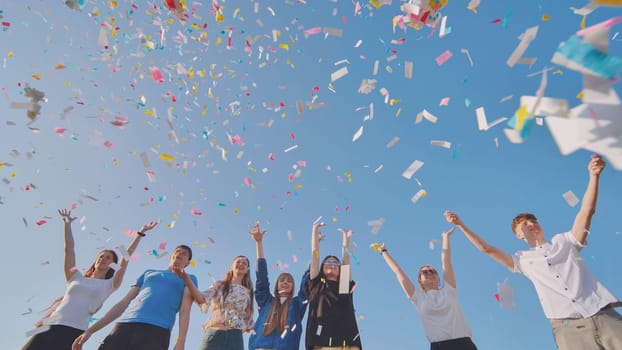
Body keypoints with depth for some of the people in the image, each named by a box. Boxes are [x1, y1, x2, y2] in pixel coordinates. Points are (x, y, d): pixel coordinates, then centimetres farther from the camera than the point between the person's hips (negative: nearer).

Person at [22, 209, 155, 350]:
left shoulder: (109, 285, 11)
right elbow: (69, 249, 16)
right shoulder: (76, 278, 18)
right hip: (49, 327, 3)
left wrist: (140, 233, 1)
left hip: (73, 332, -3)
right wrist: (67, 224, 16)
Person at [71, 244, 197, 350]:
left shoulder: (189, 278, 20)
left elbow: (185, 310, 3)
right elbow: (123, 303, 26)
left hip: (156, 330, -3)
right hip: (124, 326, 4)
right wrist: (90, 330, 18)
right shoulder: (149, 273, 31)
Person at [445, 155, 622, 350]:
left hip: (605, 316, 1)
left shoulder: (565, 242, 17)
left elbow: (586, 211, 6)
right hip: (568, 327, -1)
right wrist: (461, 225, 11)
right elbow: (486, 249, 14)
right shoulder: (523, 260, 16)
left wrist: (594, 175, -5)